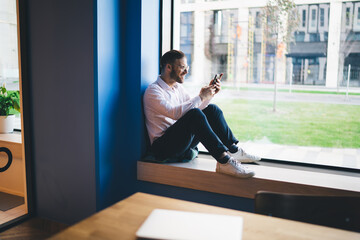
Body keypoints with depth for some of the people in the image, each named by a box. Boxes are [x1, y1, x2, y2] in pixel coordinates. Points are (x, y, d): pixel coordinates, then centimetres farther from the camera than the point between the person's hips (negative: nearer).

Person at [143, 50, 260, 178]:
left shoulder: (178, 87, 15)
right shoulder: (153, 90, -12)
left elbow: (197, 106, 17)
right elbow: (174, 113, -27)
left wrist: (210, 93, 1)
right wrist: (201, 96, -23)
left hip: (182, 142, 9)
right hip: (163, 147, -8)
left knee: (212, 109, 0)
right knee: (194, 115, -31)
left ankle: (233, 150, -3)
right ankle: (224, 161, -33)